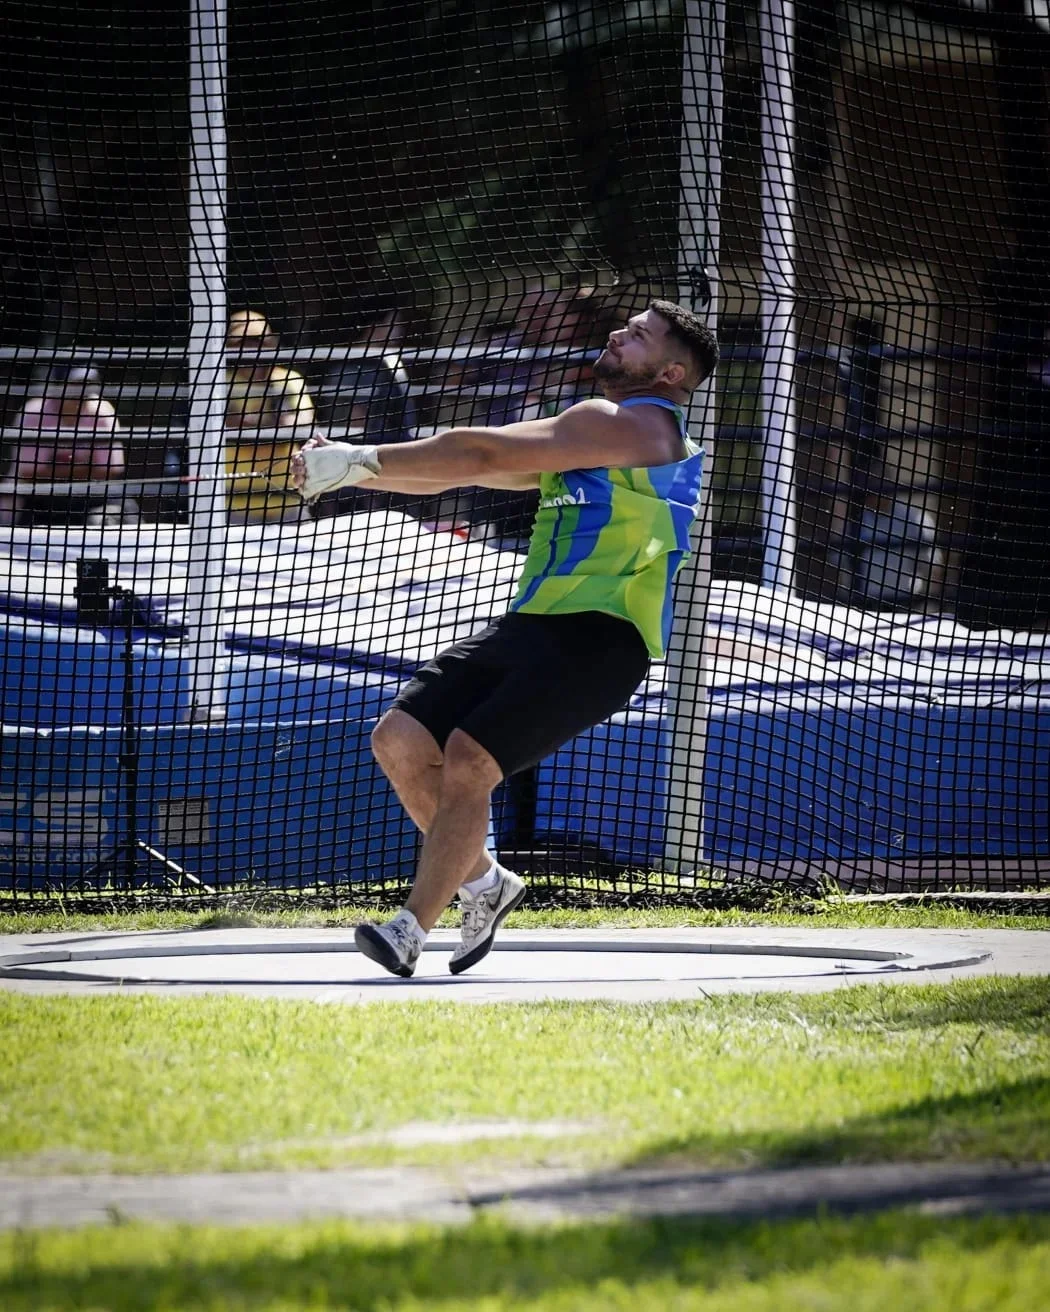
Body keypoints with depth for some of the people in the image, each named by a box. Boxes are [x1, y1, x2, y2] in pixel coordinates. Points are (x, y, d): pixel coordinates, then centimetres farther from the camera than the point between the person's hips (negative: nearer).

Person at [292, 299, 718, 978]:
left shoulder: (626, 425, -7)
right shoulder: (590, 434, 24)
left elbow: (483, 454, -14)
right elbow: (463, 469, 17)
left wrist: (364, 460, -11)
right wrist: (350, 468, 4)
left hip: (598, 638, -9)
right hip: (532, 625, 9)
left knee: (467, 759, -21)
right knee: (400, 739, 0)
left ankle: (411, 929, -17)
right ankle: (484, 882, 16)